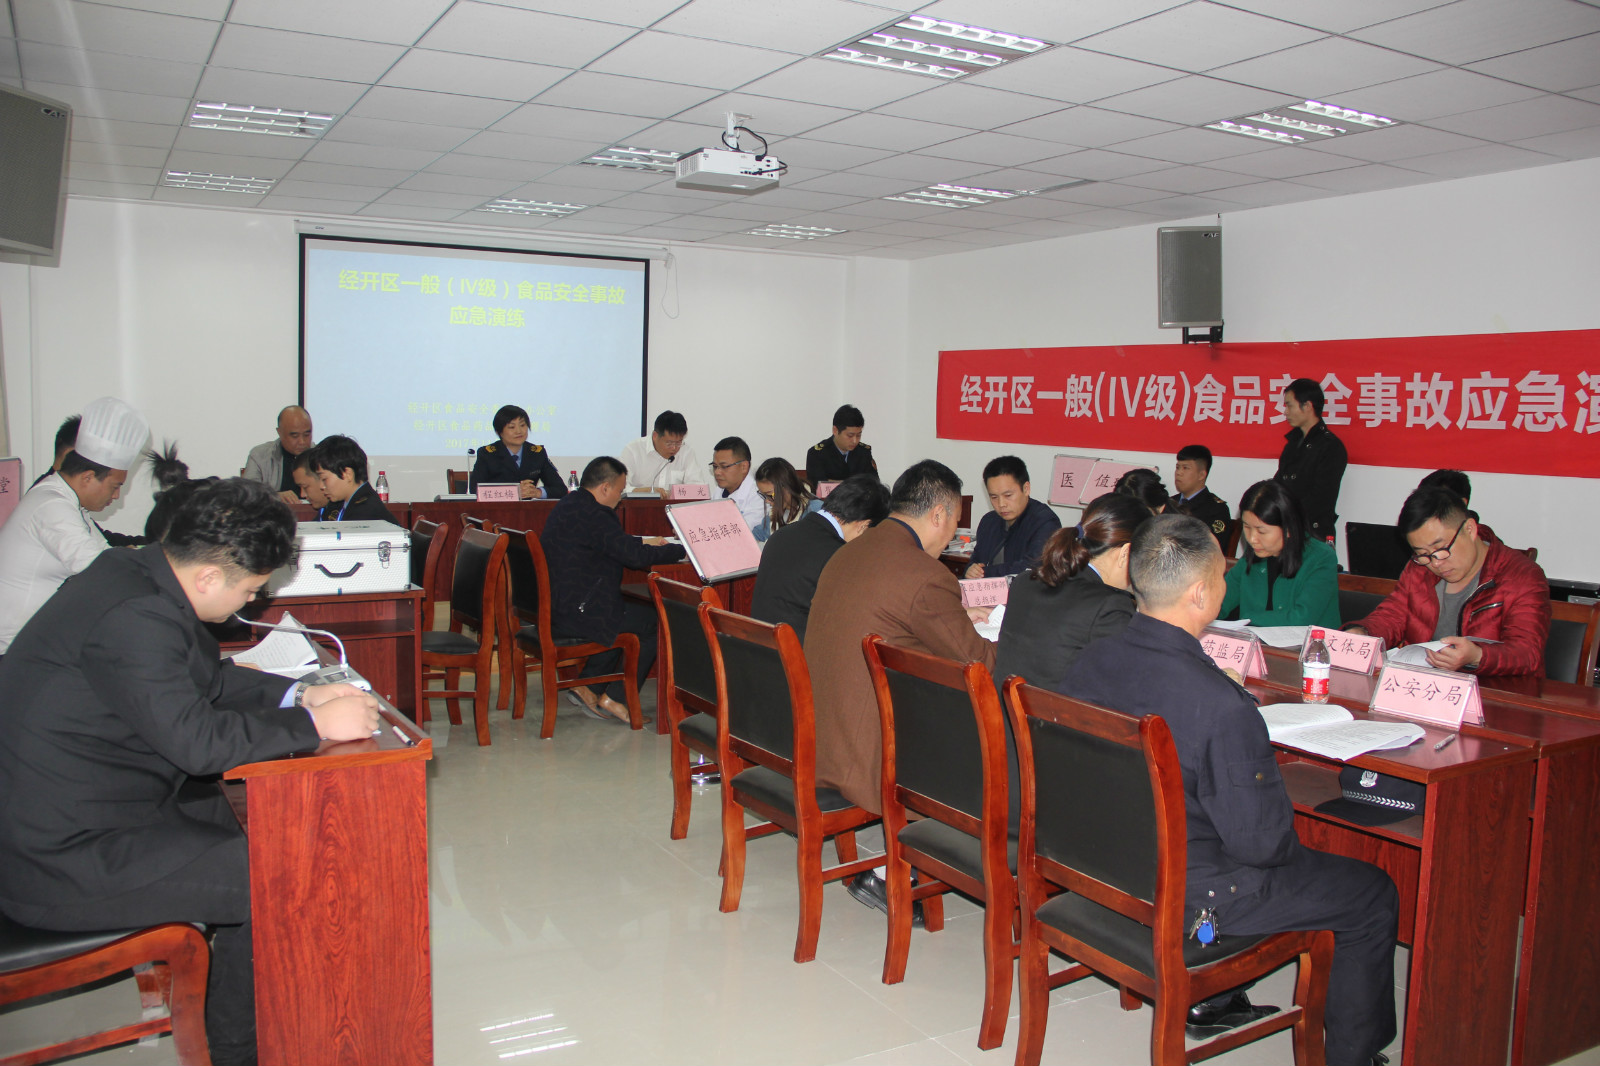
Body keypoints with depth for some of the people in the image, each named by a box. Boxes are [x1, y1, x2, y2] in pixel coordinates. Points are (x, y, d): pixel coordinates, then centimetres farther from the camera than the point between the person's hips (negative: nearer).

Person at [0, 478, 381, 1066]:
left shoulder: (136, 572, 4)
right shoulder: (135, 616, -27)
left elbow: (206, 678, 14)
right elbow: (196, 740, -31)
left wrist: (298, 694, 3)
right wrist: (316, 723, -22)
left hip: (65, 812, 11)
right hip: (65, 859, -11)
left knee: (239, 821, 19)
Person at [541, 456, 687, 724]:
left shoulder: (570, 504, 12)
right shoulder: (590, 513, -20)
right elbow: (635, 556, -22)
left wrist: (643, 542, 21)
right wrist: (681, 550, -10)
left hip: (557, 604, 11)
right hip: (576, 611, -11)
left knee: (622, 615, 28)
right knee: (656, 622, 0)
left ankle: (587, 684, 24)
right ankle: (614, 699, 7)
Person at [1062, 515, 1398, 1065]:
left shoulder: (1090, 661, -11)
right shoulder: (1222, 705, -32)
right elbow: (1262, 841, -24)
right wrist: (1289, 840, 0)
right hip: (1188, 900, -7)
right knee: (1373, 895, 13)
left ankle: (1210, 999, 45)